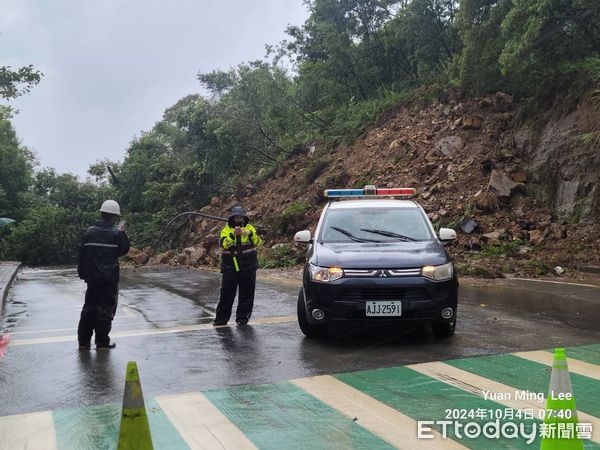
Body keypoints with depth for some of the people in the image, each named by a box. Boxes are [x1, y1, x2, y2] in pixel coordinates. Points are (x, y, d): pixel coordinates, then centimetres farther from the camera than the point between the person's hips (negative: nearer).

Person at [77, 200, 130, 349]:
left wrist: (83, 273, 14)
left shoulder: (90, 231, 2)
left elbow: (82, 254, 6)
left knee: (89, 308, 14)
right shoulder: (116, 233, -9)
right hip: (110, 278, -4)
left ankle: (83, 341, 18)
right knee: (106, 309, 3)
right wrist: (122, 232, 11)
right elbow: (124, 250, 5)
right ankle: (102, 342, 4)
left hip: (92, 277, 4)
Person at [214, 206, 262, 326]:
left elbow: (259, 242, -5)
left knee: (247, 293, 5)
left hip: (248, 266, 1)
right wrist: (233, 235, -25)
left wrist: (250, 234, -23)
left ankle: (243, 317, 16)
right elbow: (223, 244, -12)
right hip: (230, 266, -1)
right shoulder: (226, 229, 4)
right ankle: (221, 318, 10)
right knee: (227, 292, 1)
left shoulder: (250, 228, 7)